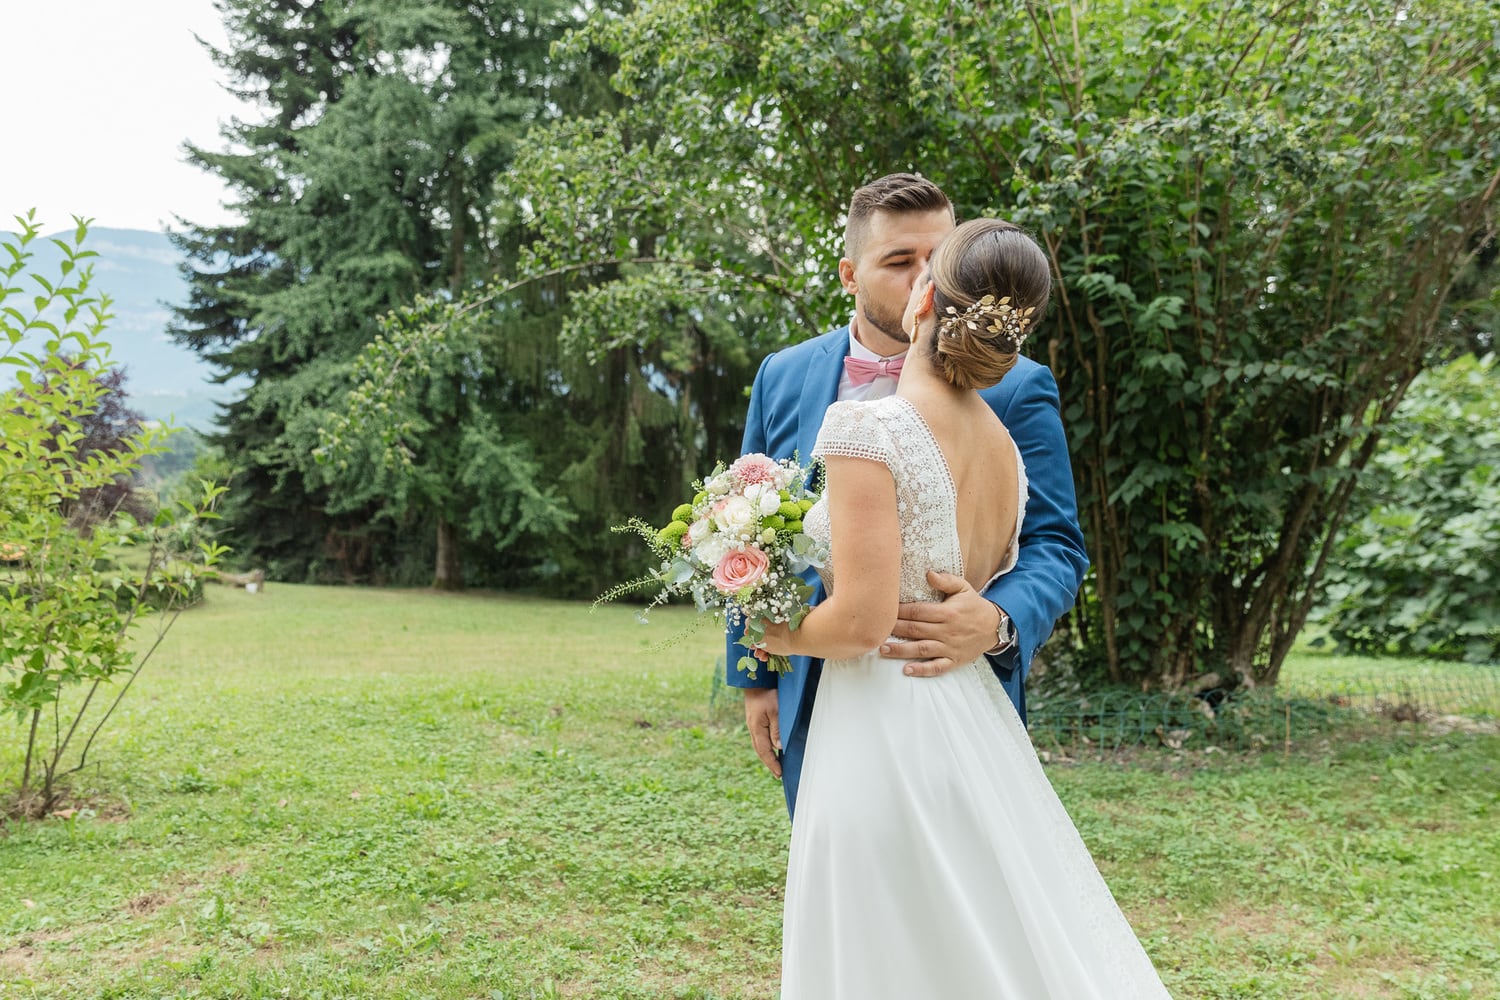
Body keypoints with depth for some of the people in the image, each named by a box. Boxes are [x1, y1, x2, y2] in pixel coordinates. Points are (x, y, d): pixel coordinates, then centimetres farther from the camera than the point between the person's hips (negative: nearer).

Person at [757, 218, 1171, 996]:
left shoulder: (866, 425, -18)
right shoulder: (1006, 451, 5)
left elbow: (863, 621, -21)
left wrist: (781, 636, -3)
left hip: (883, 734, -7)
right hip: (972, 724, 8)